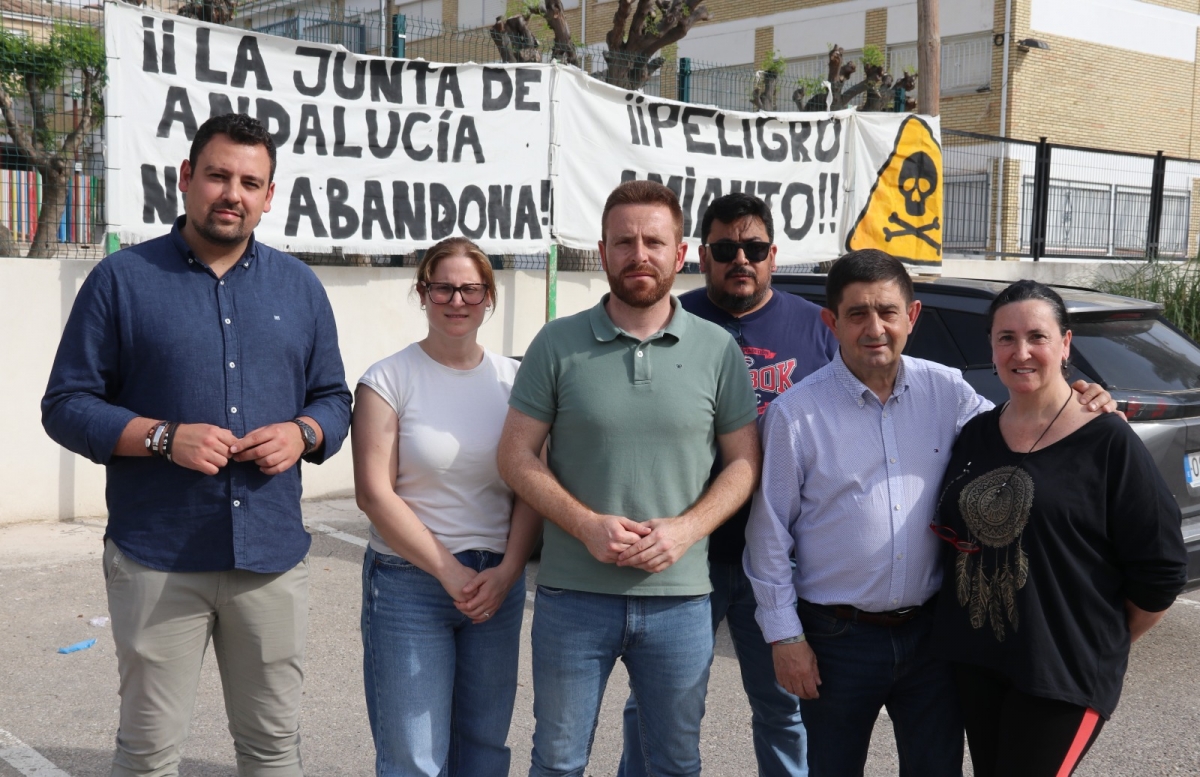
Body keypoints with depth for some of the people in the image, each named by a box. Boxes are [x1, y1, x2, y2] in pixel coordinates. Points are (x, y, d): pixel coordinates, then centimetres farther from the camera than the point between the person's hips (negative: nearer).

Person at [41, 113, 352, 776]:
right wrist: (164, 437, -16)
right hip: (157, 560, -2)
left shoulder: (299, 287, 10)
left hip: (273, 554, 3)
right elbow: (65, 405, -1)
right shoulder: (122, 279, 0)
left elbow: (333, 398, 15)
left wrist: (301, 434, -8)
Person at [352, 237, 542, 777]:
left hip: (498, 584, 4)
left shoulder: (514, 380, 6)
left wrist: (507, 570, -10)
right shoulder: (389, 381, -4)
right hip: (409, 583, -3)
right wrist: (450, 573, -12)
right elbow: (375, 493, -9)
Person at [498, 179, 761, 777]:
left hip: (679, 599, 1)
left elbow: (744, 463, 4)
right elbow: (517, 457, -2)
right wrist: (587, 524, -15)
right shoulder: (559, 344, -1)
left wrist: (685, 529, -12)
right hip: (572, 596, 0)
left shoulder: (717, 350, 1)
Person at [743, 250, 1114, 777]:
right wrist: (784, 636, -8)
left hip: (930, 630, 3)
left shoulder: (946, 389, -2)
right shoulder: (794, 414, -11)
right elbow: (769, 535, -7)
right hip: (838, 637, -3)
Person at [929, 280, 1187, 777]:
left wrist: (1107, 644, 1)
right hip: (972, 660, 6)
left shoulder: (1107, 442, -10)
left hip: (1061, 676, -6)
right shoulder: (976, 435, 7)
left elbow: (1160, 571, -8)